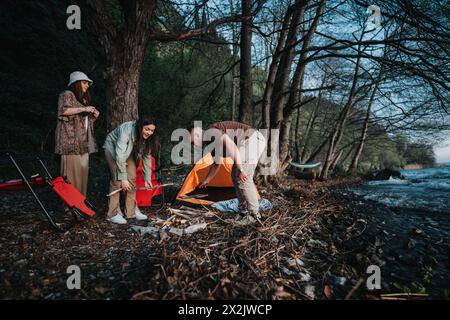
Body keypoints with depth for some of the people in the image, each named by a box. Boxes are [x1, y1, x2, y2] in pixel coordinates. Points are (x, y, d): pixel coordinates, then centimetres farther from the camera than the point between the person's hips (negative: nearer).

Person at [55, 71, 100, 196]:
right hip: (70, 141, -8)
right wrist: (83, 109, -16)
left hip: (83, 142, 8)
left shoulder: (84, 99, 25)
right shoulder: (67, 95, 1)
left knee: (83, 171, 5)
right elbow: (63, 111, -17)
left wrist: (93, 116, 13)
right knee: (71, 172, -10)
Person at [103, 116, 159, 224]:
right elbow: (119, 156, -38)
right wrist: (123, 178, -37)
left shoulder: (147, 137, -20)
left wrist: (147, 178, -13)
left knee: (132, 179, -2)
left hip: (128, 152, 6)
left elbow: (146, 156, -12)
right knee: (117, 180, -15)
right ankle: (113, 214, -6)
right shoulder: (127, 131, -38)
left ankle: (131, 211, 9)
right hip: (112, 148, -5)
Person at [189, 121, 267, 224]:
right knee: (236, 177, 12)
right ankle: (243, 212, 17)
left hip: (251, 139, -10)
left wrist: (240, 170, -22)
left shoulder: (211, 133, -10)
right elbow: (216, 164, 30)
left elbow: (231, 145, -23)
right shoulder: (212, 142, 20)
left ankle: (254, 214, 1)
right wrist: (206, 180, 40)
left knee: (243, 179, -11)